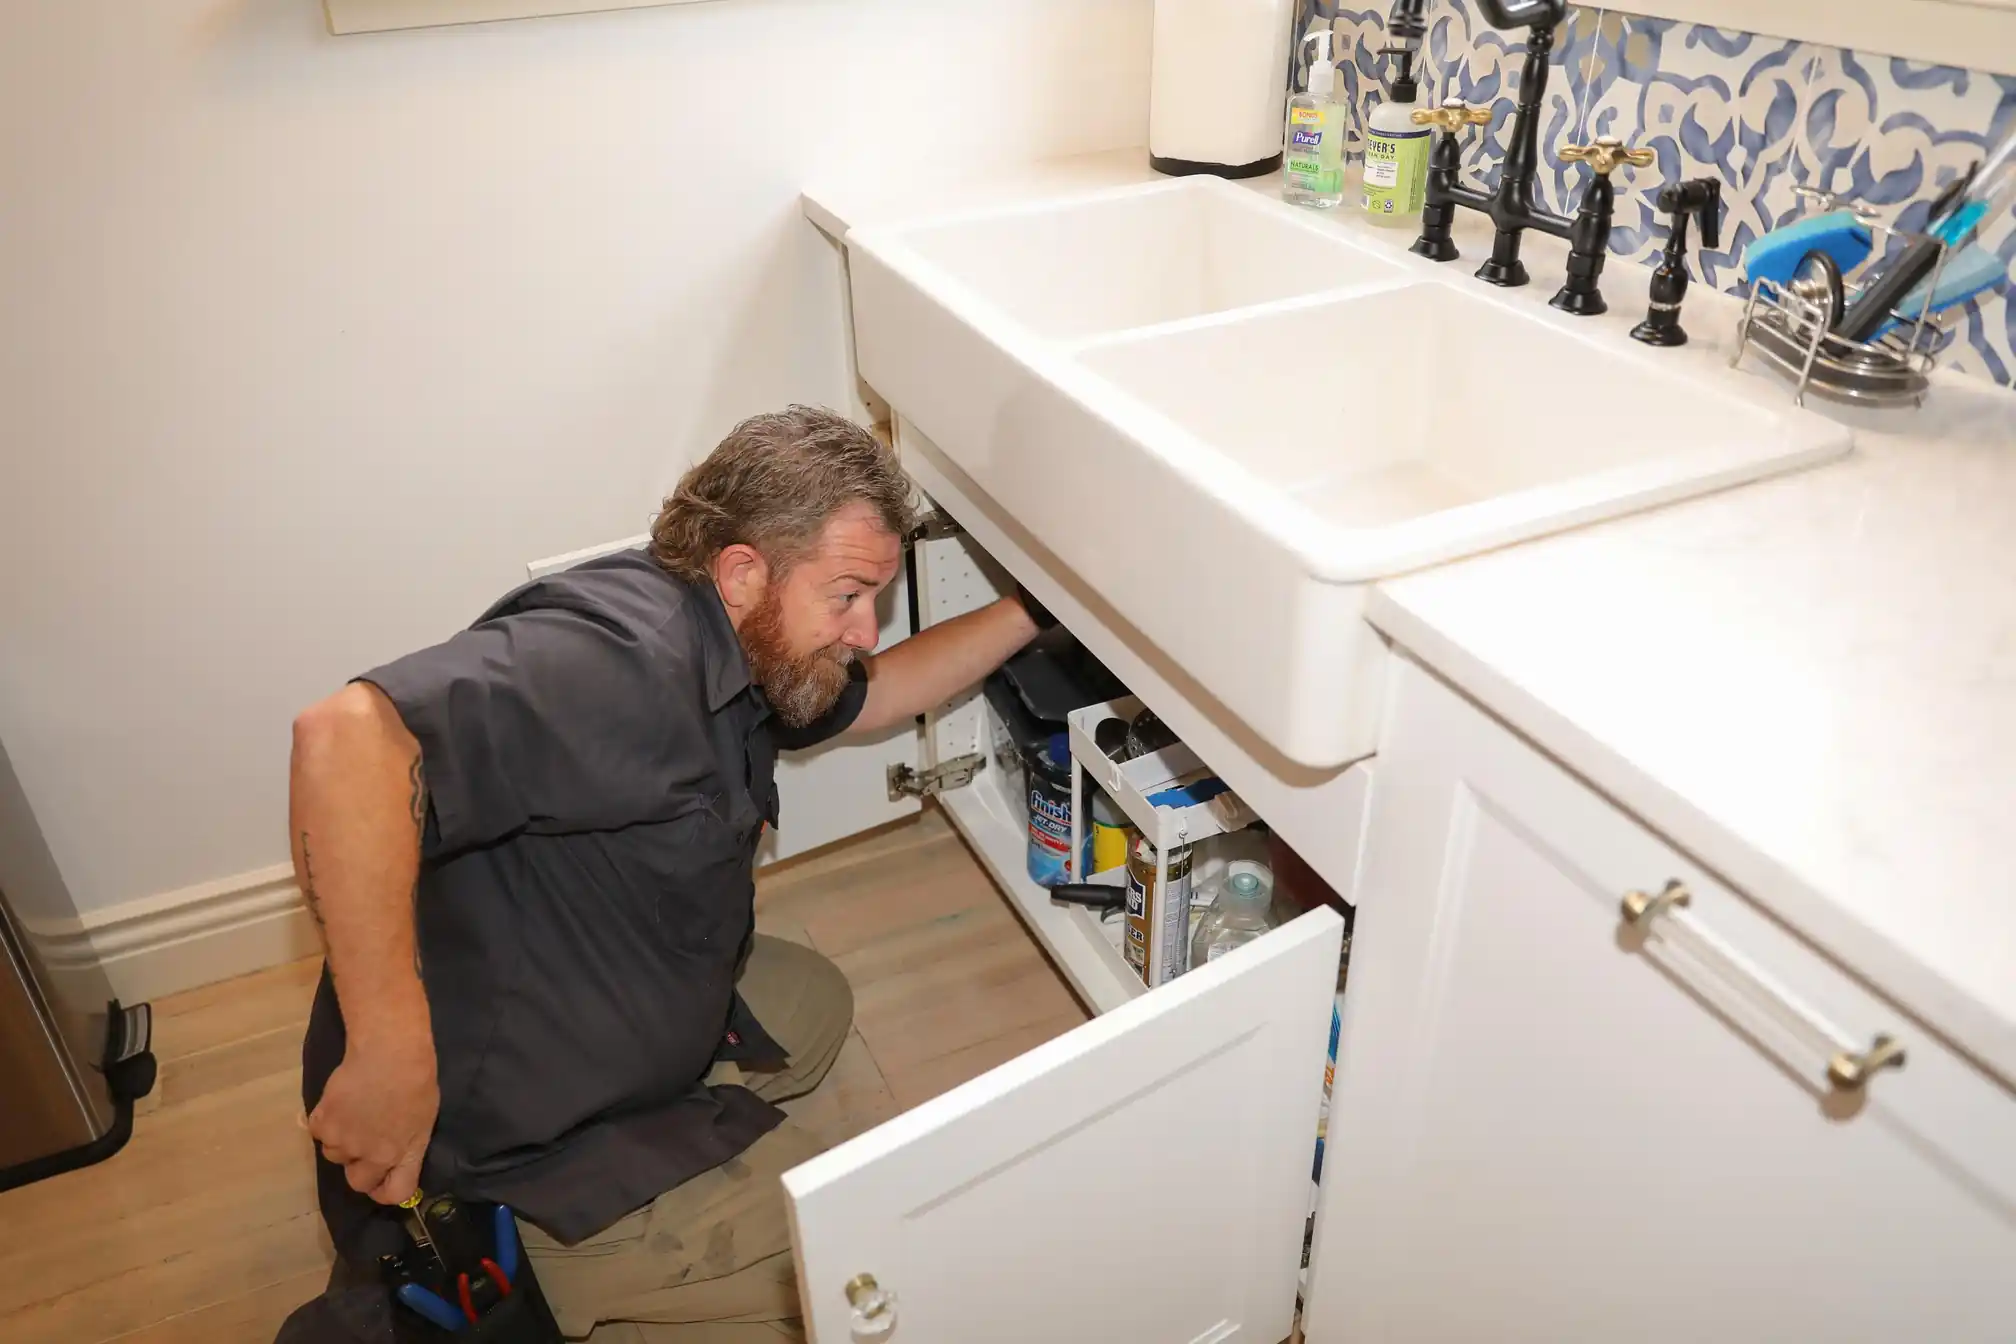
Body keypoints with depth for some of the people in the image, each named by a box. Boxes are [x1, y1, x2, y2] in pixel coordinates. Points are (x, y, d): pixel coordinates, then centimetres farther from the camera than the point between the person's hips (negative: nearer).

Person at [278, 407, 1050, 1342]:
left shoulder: (738, 657, 2)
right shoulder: (624, 655, -30)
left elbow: (873, 695, 19)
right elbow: (347, 737, -41)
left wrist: (1031, 612, 11)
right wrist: (392, 1050, -40)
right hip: (511, 1150, -10)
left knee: (811, 1000, 25)